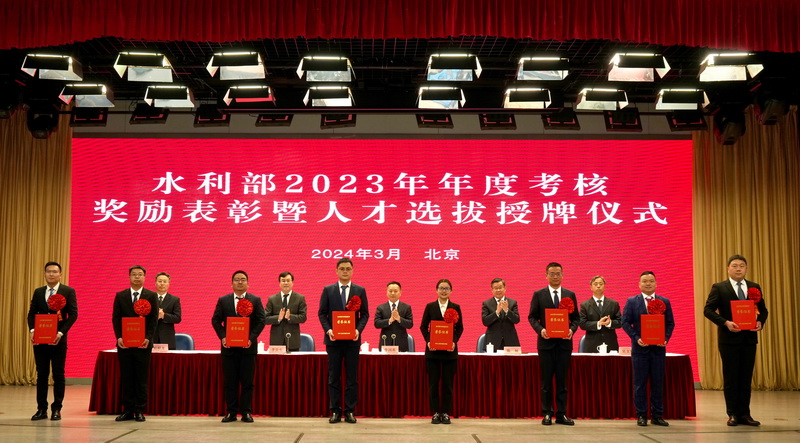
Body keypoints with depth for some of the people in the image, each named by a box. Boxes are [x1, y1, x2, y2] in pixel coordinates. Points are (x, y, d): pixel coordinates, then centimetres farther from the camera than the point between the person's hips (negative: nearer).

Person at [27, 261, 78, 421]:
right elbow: (31, 313, 9)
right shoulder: (38, 292, 11)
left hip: (58, 339, -3)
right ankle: (41, 409, 11)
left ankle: (56, 409, 8)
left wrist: (61, 333, -16)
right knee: (41, 374, 6)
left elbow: (73, 314, -6)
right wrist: (32, 331, -8)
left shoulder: (68, 291, 0)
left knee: (58, 375, 2)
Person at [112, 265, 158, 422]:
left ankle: (140, 411, 6)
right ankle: (128, 410, 9)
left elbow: (154, 319, 0)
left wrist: (148, 338, -11)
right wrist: (119, 337, -7)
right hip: (124, 343, 2)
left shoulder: (151, 296, 4)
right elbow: (115, 318, 6)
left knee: (142, 378, 1)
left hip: (143, 344, -2)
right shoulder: (120, 296, 9)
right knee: (126, 378, 4)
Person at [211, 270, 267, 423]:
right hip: (229, 347, 1)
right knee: (230, 382, 4)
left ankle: (246, 412, 7)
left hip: (248, 347, -1)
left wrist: (251, 338, -12)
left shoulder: (255, 300, 5)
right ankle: (231, 412, 10)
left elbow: (261, 320, 0)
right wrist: (222, 337, -8)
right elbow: (216, 320, 7)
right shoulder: (223, 300, 9)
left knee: (247, 382, 1)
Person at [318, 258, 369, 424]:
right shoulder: (328, 290, 5)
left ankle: (350, 411, 9)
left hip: (352, 339, 0)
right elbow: (322, 313, 4)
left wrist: (358, 329, -12)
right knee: (333, 377, 4)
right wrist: (328, 330, -11)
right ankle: (335, 411, 10)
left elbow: (364, 314, 4)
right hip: (333, 339, 0)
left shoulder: (360, 290, 6)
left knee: (352, 377, 3)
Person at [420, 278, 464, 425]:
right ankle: (435, 413, 9)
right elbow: (423, 326, 4)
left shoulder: (455, 307, 6)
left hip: (449, 350, 0)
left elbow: (460, 327, 5)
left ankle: (446, 413, 10)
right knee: (433, 383, 2)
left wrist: (454, 341, -11)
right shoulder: (430, 307, 5)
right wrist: (428, 341, -11)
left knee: (448, 383, 2)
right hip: (432, 350, 0)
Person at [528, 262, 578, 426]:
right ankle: (547, 414, 9)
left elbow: (575, 318, 10)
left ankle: (561, 414, 10)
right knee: (546, 380, 3)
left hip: (564, 342, 1)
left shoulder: (570, 295, 9)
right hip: (546, 342, -1)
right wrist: (540, 329, -14)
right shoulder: (539, 295, 4)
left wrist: (572, 329, -9)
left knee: (562, 379, 4)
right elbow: (532, 317, 3)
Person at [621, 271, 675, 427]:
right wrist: (636, 338, -13)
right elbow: (625, 322, 0)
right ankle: (641, 416, 9)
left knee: (658, 383, 4)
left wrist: (666, 338, -9)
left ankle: (657, 415, 12)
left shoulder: (665, 302, 8)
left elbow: (670, 323, 7)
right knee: (640, 383, 2)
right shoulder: (632, 302, 3)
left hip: (658, 348, 2)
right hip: (640, 348, -1)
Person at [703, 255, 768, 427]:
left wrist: (760, 322, -7)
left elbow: (763, 309, 14)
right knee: (731, 378, 2)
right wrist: (726, 323, -18)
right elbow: (708, 310, -6)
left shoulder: (754, 287, 10)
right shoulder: (719, 288, -1)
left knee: (746, 377, 7)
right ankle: (733, 414, 9)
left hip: (749, 338, 3)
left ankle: (744, 414, 13)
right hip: (729, 338, -3)